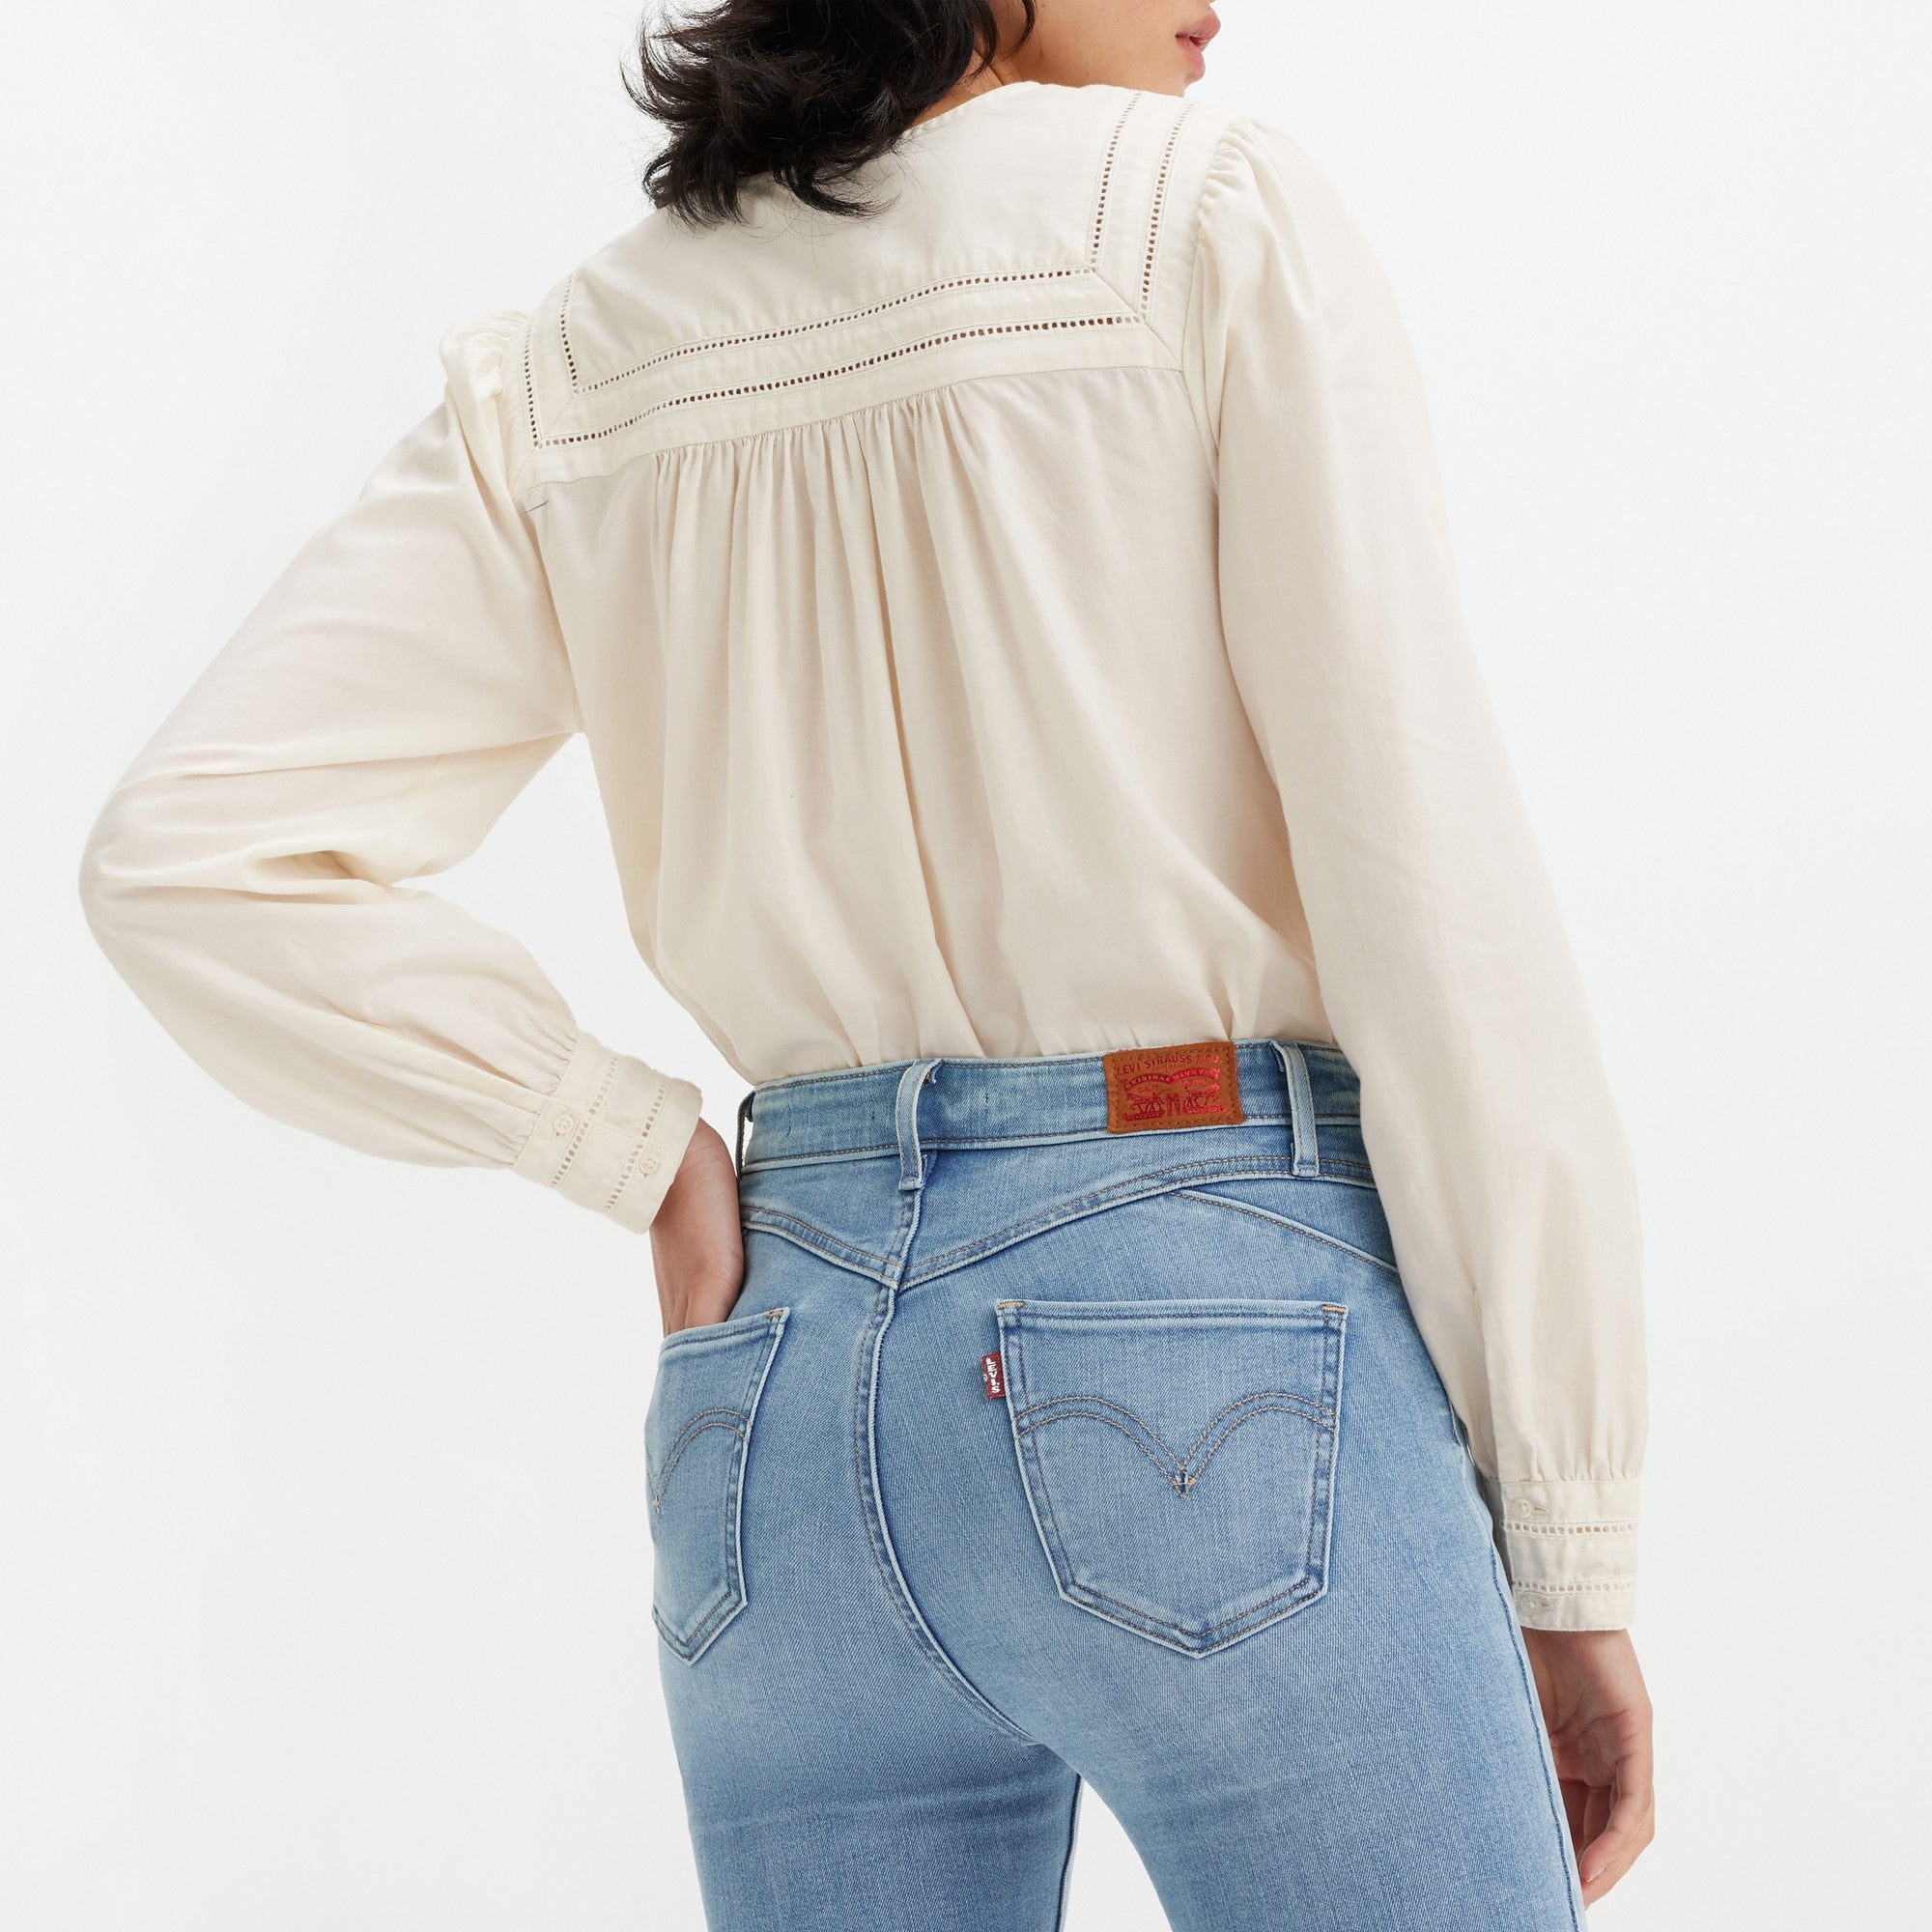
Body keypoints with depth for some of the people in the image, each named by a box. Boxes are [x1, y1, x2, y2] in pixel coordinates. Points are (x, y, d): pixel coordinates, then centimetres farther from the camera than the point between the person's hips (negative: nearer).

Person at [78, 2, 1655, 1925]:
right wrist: (1571, 1546, -4)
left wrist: (647, 1157, 4)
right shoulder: (1213, 213, -4)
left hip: (777, 1377, 6)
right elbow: (1433, 899, -9)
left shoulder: (566, 379, 9)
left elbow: (185, 862, 2)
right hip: (1225, 1336, -5)